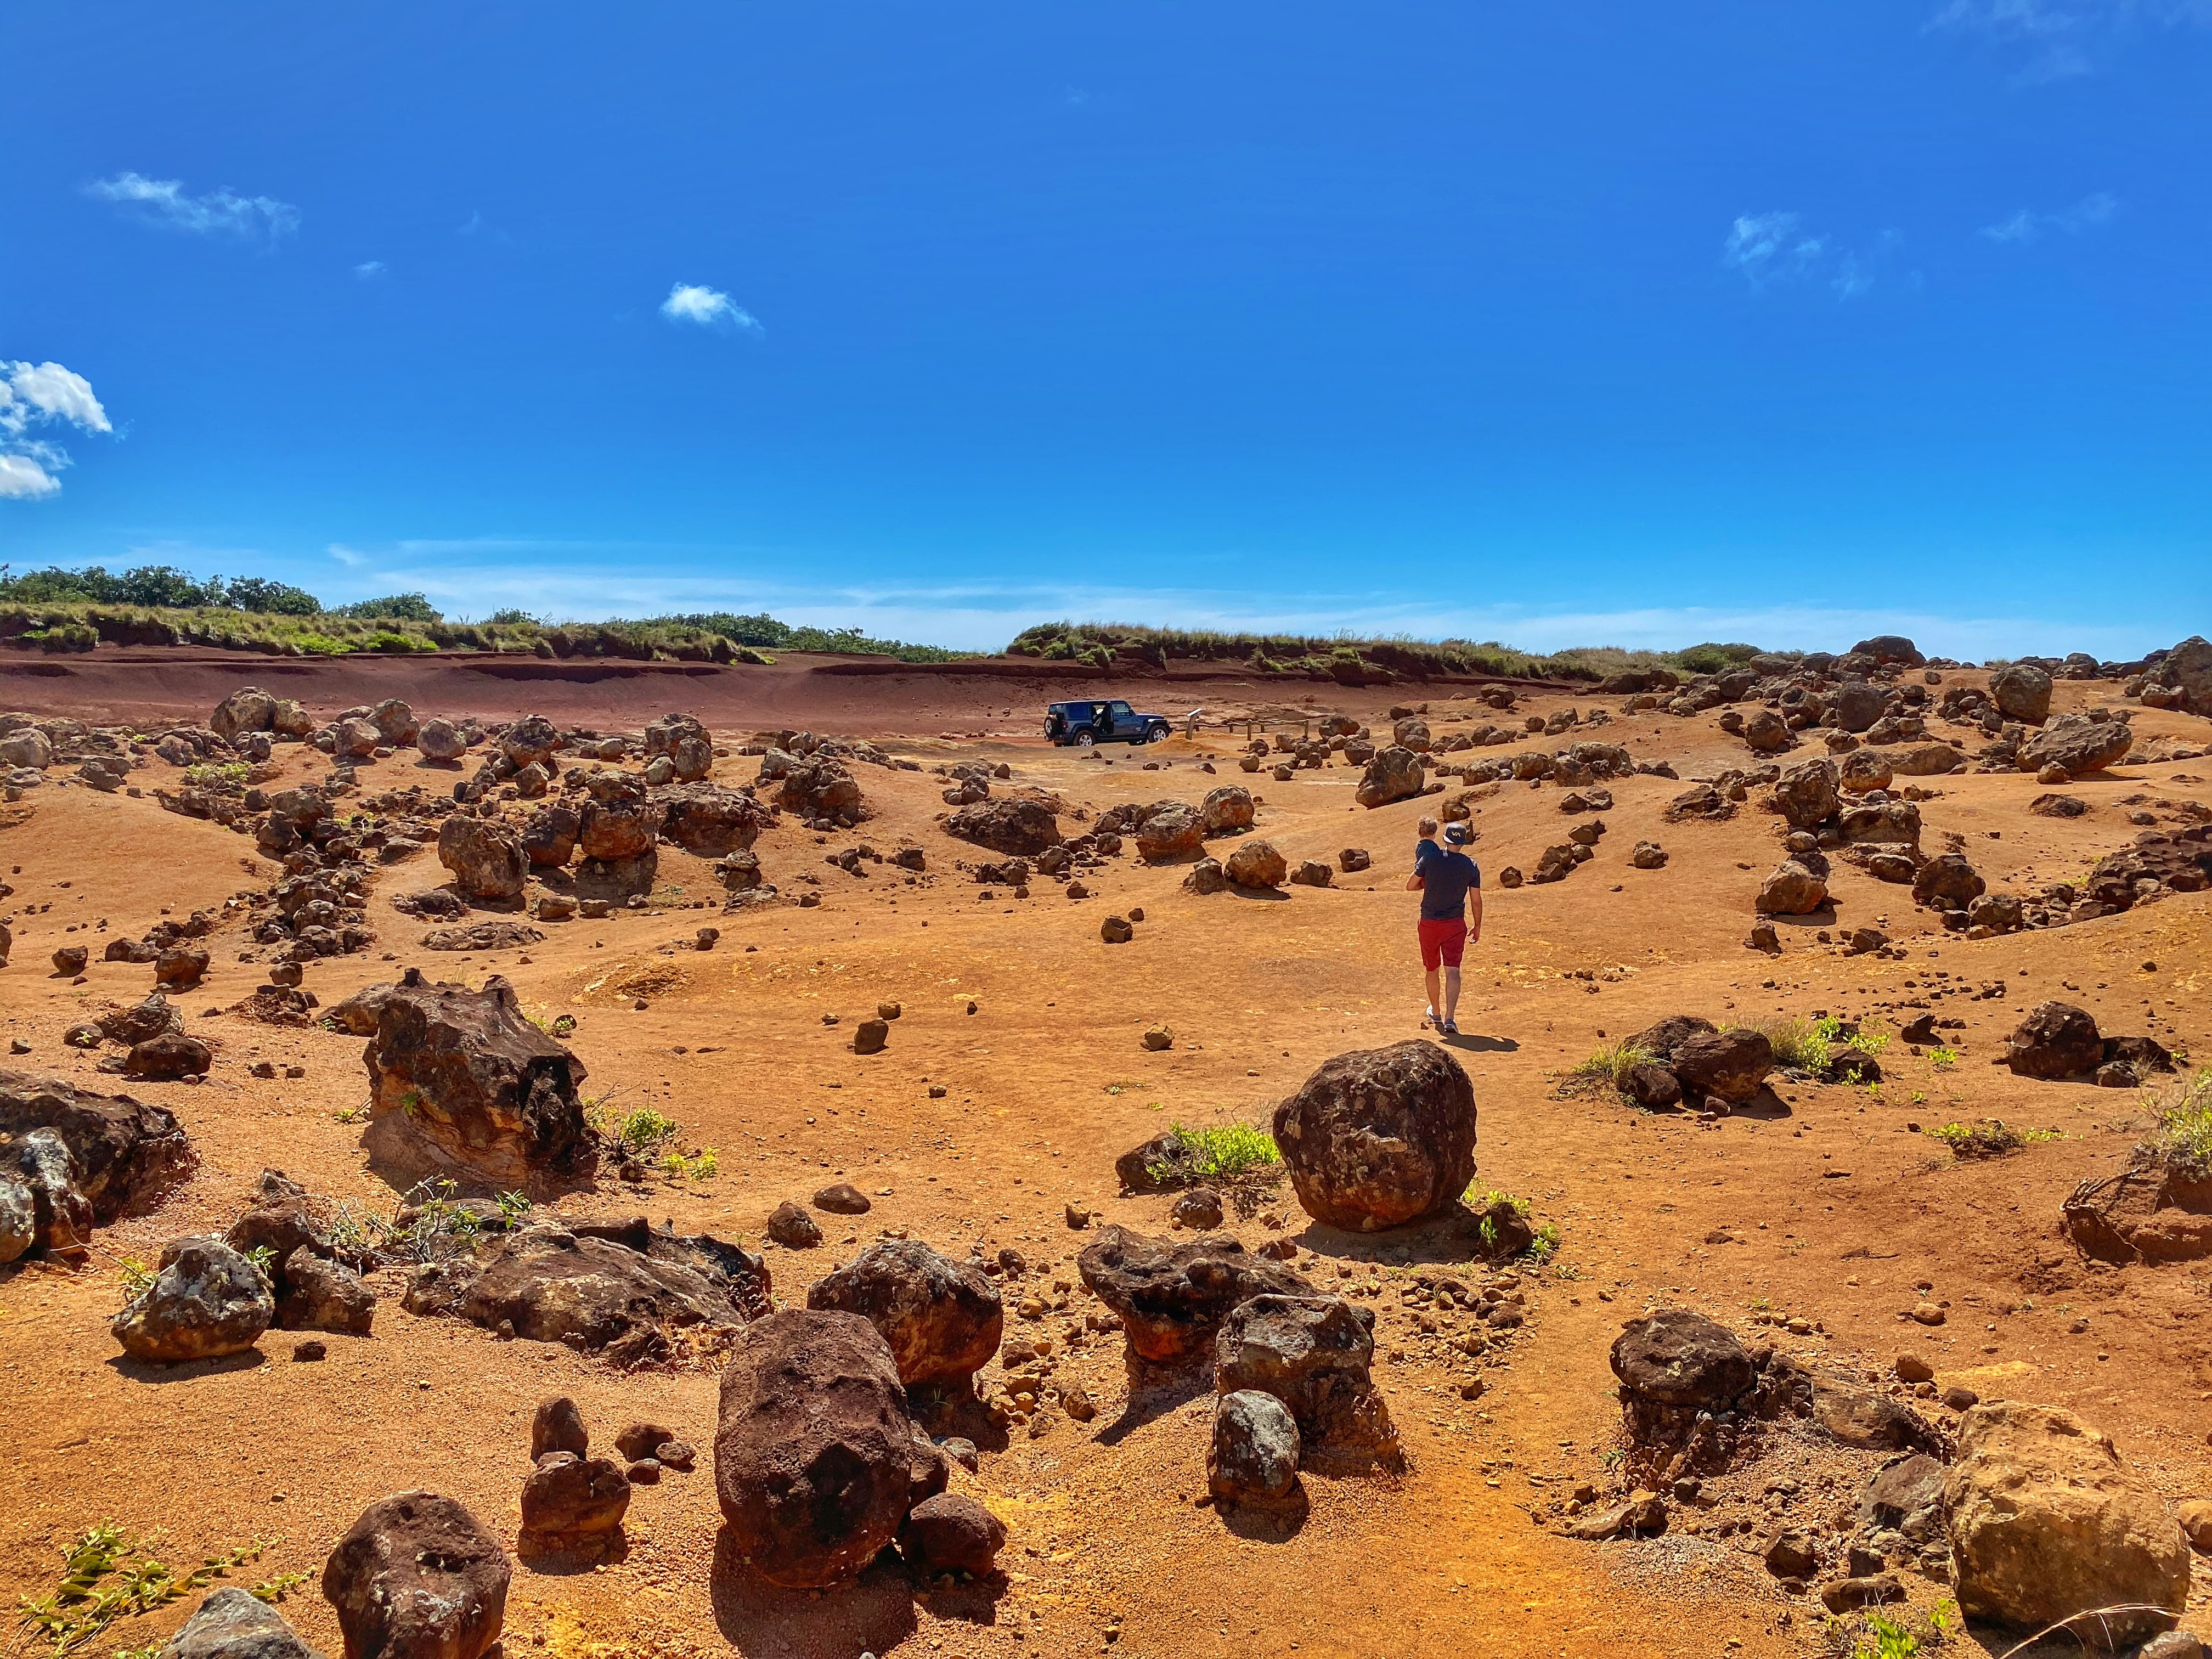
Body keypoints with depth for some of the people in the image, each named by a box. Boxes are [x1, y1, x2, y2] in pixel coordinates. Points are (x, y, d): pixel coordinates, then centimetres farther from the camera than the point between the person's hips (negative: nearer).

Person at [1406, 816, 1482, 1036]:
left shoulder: (1429, 857, -9)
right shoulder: (1470, 866, -4)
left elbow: (1410, 886, -2)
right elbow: (1476, 901, 2)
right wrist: (1477, 926, 15)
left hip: (1429, 923, 0)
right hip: (1456, 925, 0)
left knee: (1432, 970, 16)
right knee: (1452, 971, -5)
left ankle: (1436, 1013, 33)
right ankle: (1450, 1018, -19)